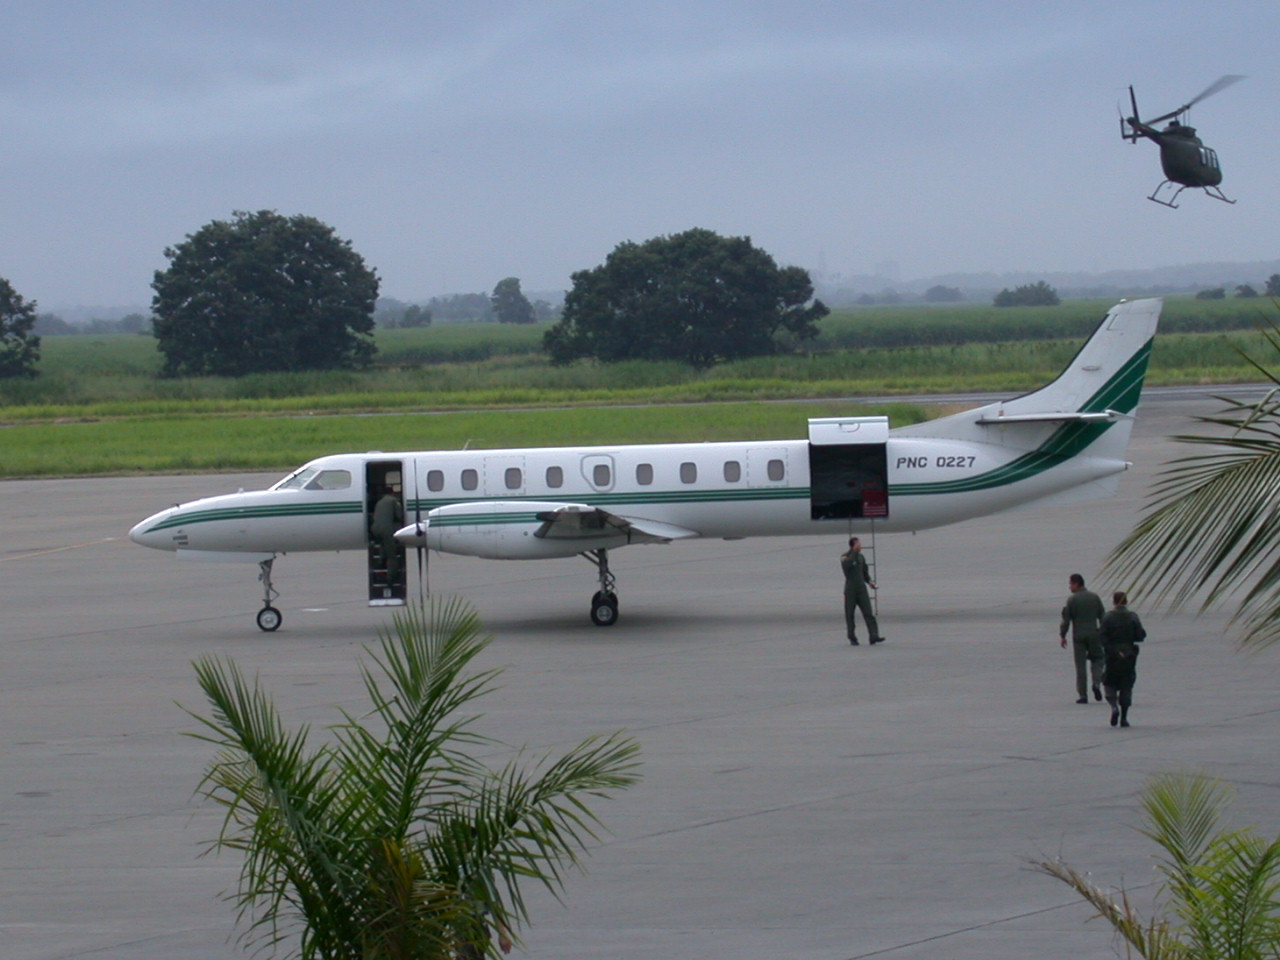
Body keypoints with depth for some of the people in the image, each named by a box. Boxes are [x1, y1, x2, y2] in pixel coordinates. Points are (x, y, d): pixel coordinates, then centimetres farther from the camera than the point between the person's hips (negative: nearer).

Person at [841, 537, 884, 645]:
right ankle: (852, 638, 12)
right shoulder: (844, 557, -3)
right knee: (850, 614, 1)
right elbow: (847, 564, -26)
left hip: (862, 589, 3)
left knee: (868, 613, -8)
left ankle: (874, 637, -16)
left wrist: (869, 582, 6)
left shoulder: (861, 557, 12)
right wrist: (854, 552, -26)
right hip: (850, 590, -3)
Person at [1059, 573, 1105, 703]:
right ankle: (1096, 683, -7)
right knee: (1097, 659, 18)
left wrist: (1062, 636, 4)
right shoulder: (1094, 597, 3)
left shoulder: (1072, 600, -7)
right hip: (1093, 634, 2)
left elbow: (1066, 620, -7)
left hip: (1078, 636, -2)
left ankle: (1083, 695, 4)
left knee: (1080, 666, 4)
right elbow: (1102, 617, 6)